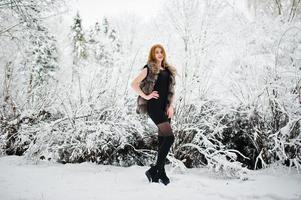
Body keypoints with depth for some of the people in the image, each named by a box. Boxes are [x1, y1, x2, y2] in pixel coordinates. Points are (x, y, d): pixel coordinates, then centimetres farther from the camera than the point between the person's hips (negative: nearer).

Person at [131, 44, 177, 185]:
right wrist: (146, 96, -10)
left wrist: (171, 105, 6)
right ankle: (154, 170, -10)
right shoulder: (149, 68, -1)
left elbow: (171, 90, 19)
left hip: (165, 107, 7)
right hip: (154, 106, -7)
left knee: (162, 139, 7)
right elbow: (134, 84, -7)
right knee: (170, 137, -16)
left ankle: (161, 172, 14)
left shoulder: (168, 70, 18)